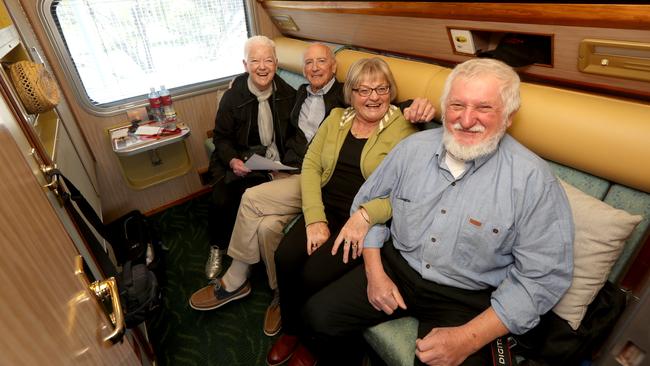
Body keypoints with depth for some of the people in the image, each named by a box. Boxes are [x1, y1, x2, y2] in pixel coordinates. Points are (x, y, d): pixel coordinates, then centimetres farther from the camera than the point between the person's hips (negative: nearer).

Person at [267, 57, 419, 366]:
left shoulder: (403, 130, -5)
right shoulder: (336, 119, 10)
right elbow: (310, 166, 2)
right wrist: (315, 219, -10)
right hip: (326, 210, 5)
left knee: (315, 274, -21)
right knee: (285, 257, -17)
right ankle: (291, 330, 14)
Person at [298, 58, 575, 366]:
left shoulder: (534, 180, -15)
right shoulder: (413, 148, -5)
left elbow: (544, 276, -13)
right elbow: (368, 202, 4)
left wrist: (468, 339, -20)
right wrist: (375, 272, -5)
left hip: (468, 299, -2)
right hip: (395, 267, 3)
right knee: (317, 315, -5)